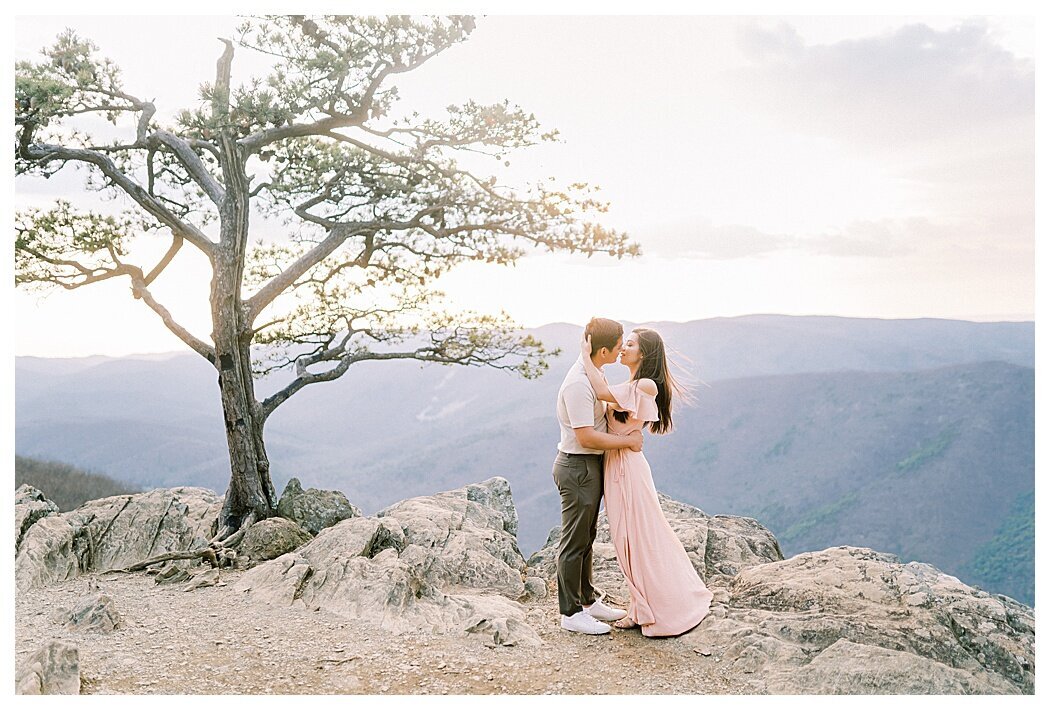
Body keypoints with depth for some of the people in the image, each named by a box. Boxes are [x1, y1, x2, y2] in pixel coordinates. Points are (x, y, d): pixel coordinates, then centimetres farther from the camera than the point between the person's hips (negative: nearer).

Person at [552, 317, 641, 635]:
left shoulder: (593, 374, 8)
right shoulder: (578, 384, -24)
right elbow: (587, 437, -26)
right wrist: (628, 440, -16)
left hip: (591, 465, 10)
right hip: (578, 468, -10)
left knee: (586, 538, 20)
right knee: (574, 542, 2)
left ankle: (587, 600, 35)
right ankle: (570, 613, 14)